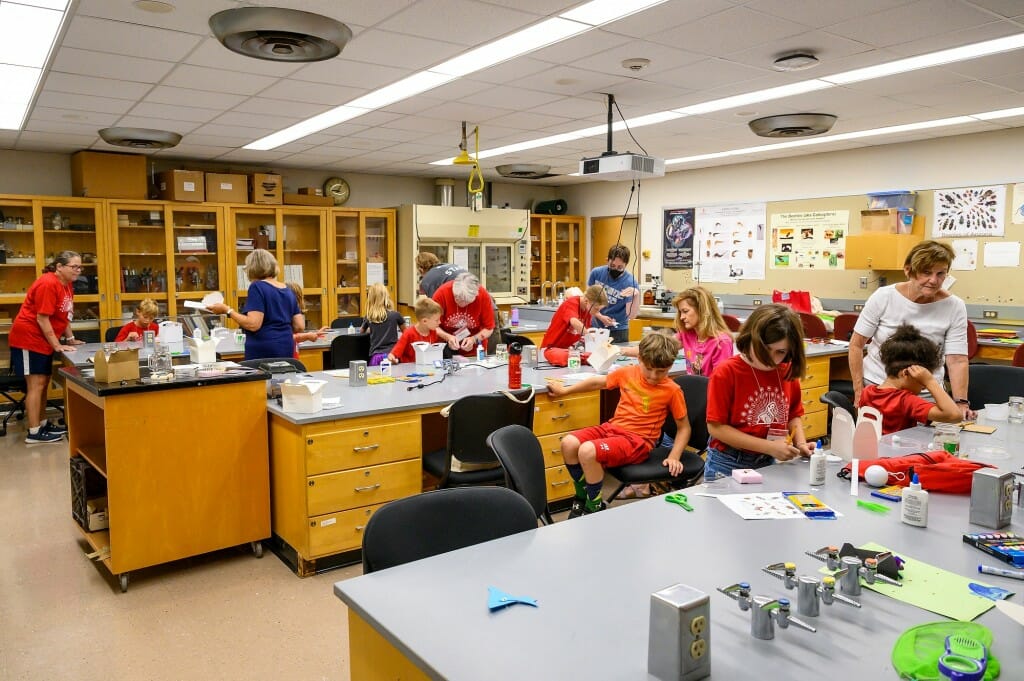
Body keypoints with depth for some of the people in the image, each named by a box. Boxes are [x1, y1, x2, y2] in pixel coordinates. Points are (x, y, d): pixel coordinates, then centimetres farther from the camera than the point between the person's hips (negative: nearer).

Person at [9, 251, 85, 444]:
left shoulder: (66, 285, 7)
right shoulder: (48, 284, -21)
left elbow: (64, 316, 16)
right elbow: (42, 318, -23)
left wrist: (70, 338, 13)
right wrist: (57, 345, -20)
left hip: (43, 340, 10)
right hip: (28, 339, -10)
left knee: (43, 382, 14)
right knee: (36, 384, -8)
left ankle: (41, 424, 23)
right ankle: (33, 433, -4)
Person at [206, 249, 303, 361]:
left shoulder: (257, 287, -6)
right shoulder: (288, 290, 13)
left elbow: (253, 324, -16)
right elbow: (300, 326, 11)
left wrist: (227, 310, -7)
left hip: (263, 351, -7)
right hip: (286, 349, 7)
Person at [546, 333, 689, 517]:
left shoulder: (672, 390, -6)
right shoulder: (627, 373, 5)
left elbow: (684, 428, 2)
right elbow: (598, 382, 20)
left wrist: (674, 457, -10)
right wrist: (564, 390, 24)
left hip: (637, 440, -6)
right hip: (612, 427, 6)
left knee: (588, 451, -30)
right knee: (568, 443, -18)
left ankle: (595, 507, -7)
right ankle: (582, 496, 6)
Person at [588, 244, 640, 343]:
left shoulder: (630, 283, -15)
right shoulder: (596, 273, -6)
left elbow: (631, 315, -18)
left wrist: (636, 295, -34)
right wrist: (600, 317, -14)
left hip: (618, 331, -2)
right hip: (595, 327, 2)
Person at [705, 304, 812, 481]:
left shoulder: (787, 372, 0)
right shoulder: (725, 373, -16)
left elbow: (792, 415, 14)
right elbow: (716, 427, -18)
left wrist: (801, 444, -5)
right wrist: (769, 447, -19)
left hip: (768, 464, 4)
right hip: (727, 465, -4)